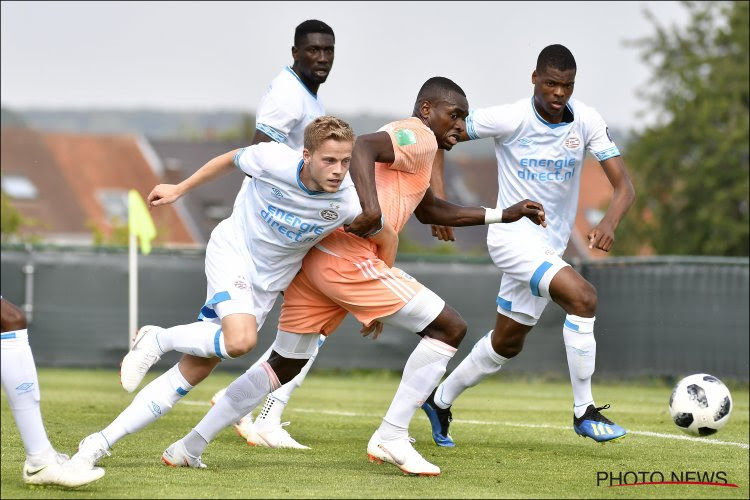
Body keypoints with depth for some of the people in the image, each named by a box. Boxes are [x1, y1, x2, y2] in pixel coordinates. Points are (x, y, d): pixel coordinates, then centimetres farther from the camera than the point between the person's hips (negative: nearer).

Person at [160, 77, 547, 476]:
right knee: (449, 328, -4)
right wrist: (371, 207, -32)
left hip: (312, 256, 10)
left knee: (284, 365, 20)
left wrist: (501, 215, 40)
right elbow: (363, 146, -21)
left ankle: (190, 447, 18)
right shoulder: (420, 137, -2)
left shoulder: (413, 148, 29)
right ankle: (392, 437, -6)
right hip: (348, 257, -10)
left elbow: (429, 211, 41)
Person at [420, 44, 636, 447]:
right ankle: (584, 412, -20)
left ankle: (440, 400, 39)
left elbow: (623, 185, -10)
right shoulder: (509, 119, -17)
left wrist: (609, 223, -31)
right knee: (583, 297, -26)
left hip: (550, 246, 6)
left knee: (507, 343, 18)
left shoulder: (587, 122, -7)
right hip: (513, 236, -6)